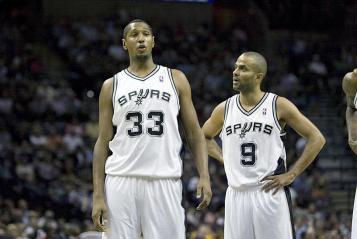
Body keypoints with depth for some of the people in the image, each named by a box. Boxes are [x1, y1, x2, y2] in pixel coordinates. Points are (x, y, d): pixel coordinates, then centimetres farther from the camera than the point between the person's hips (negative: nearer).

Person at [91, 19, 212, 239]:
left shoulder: (175, 79, 10)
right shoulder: (112, 86, 10)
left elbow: (194, 133, 8)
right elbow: (103, 143, 9)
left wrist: (204, 176, -7)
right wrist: (98, 195, 0)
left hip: (164, 182, -1)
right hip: (121, 181, 1)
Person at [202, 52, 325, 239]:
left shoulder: (279, 106, -3)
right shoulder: (224, 109, 7)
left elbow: (316, 138, -2)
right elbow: (203, 137, 26)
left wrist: (291, 174, -6)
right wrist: (223, 158, 9)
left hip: (270, 193, -4)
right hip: (236, 194, 4)